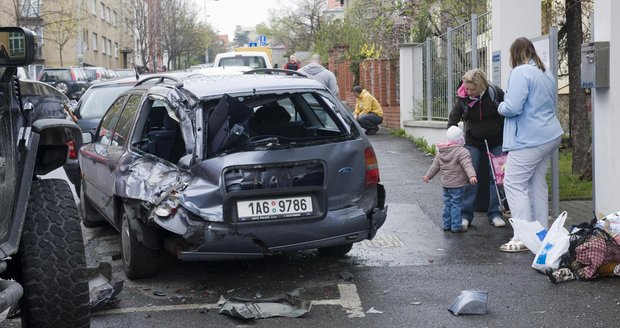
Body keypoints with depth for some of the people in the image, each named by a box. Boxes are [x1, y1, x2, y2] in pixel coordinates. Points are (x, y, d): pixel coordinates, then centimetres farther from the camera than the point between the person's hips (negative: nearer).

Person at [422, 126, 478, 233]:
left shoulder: (440, 152, 8)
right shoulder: (462, 152, -14)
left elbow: (435, 165, 17)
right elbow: (467, 165, -28)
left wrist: (428, 175, 27)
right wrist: (472, 176, -38)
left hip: (445, 184, 7)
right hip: (457, 185, -7)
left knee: (447, 204, 15)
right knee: (456, 205, -2)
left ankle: (446, 225, 20)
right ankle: (456, 226, 0)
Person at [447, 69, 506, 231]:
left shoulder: (495, 93, -14)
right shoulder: (463, 98, -10)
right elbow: (453, 119, -1)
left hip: (497, 142, -1)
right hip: (473, 143, 1)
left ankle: (494, 214, 9)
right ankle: (465, 215, 0)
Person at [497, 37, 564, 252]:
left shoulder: (521, 73, -14)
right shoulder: (547, 74, 16)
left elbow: (512, 107, -21)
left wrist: (501, 107, -1)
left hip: (529, 139, -9)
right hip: (549, 136, 9)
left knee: (514, 183, -6)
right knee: (537, 184, 15)